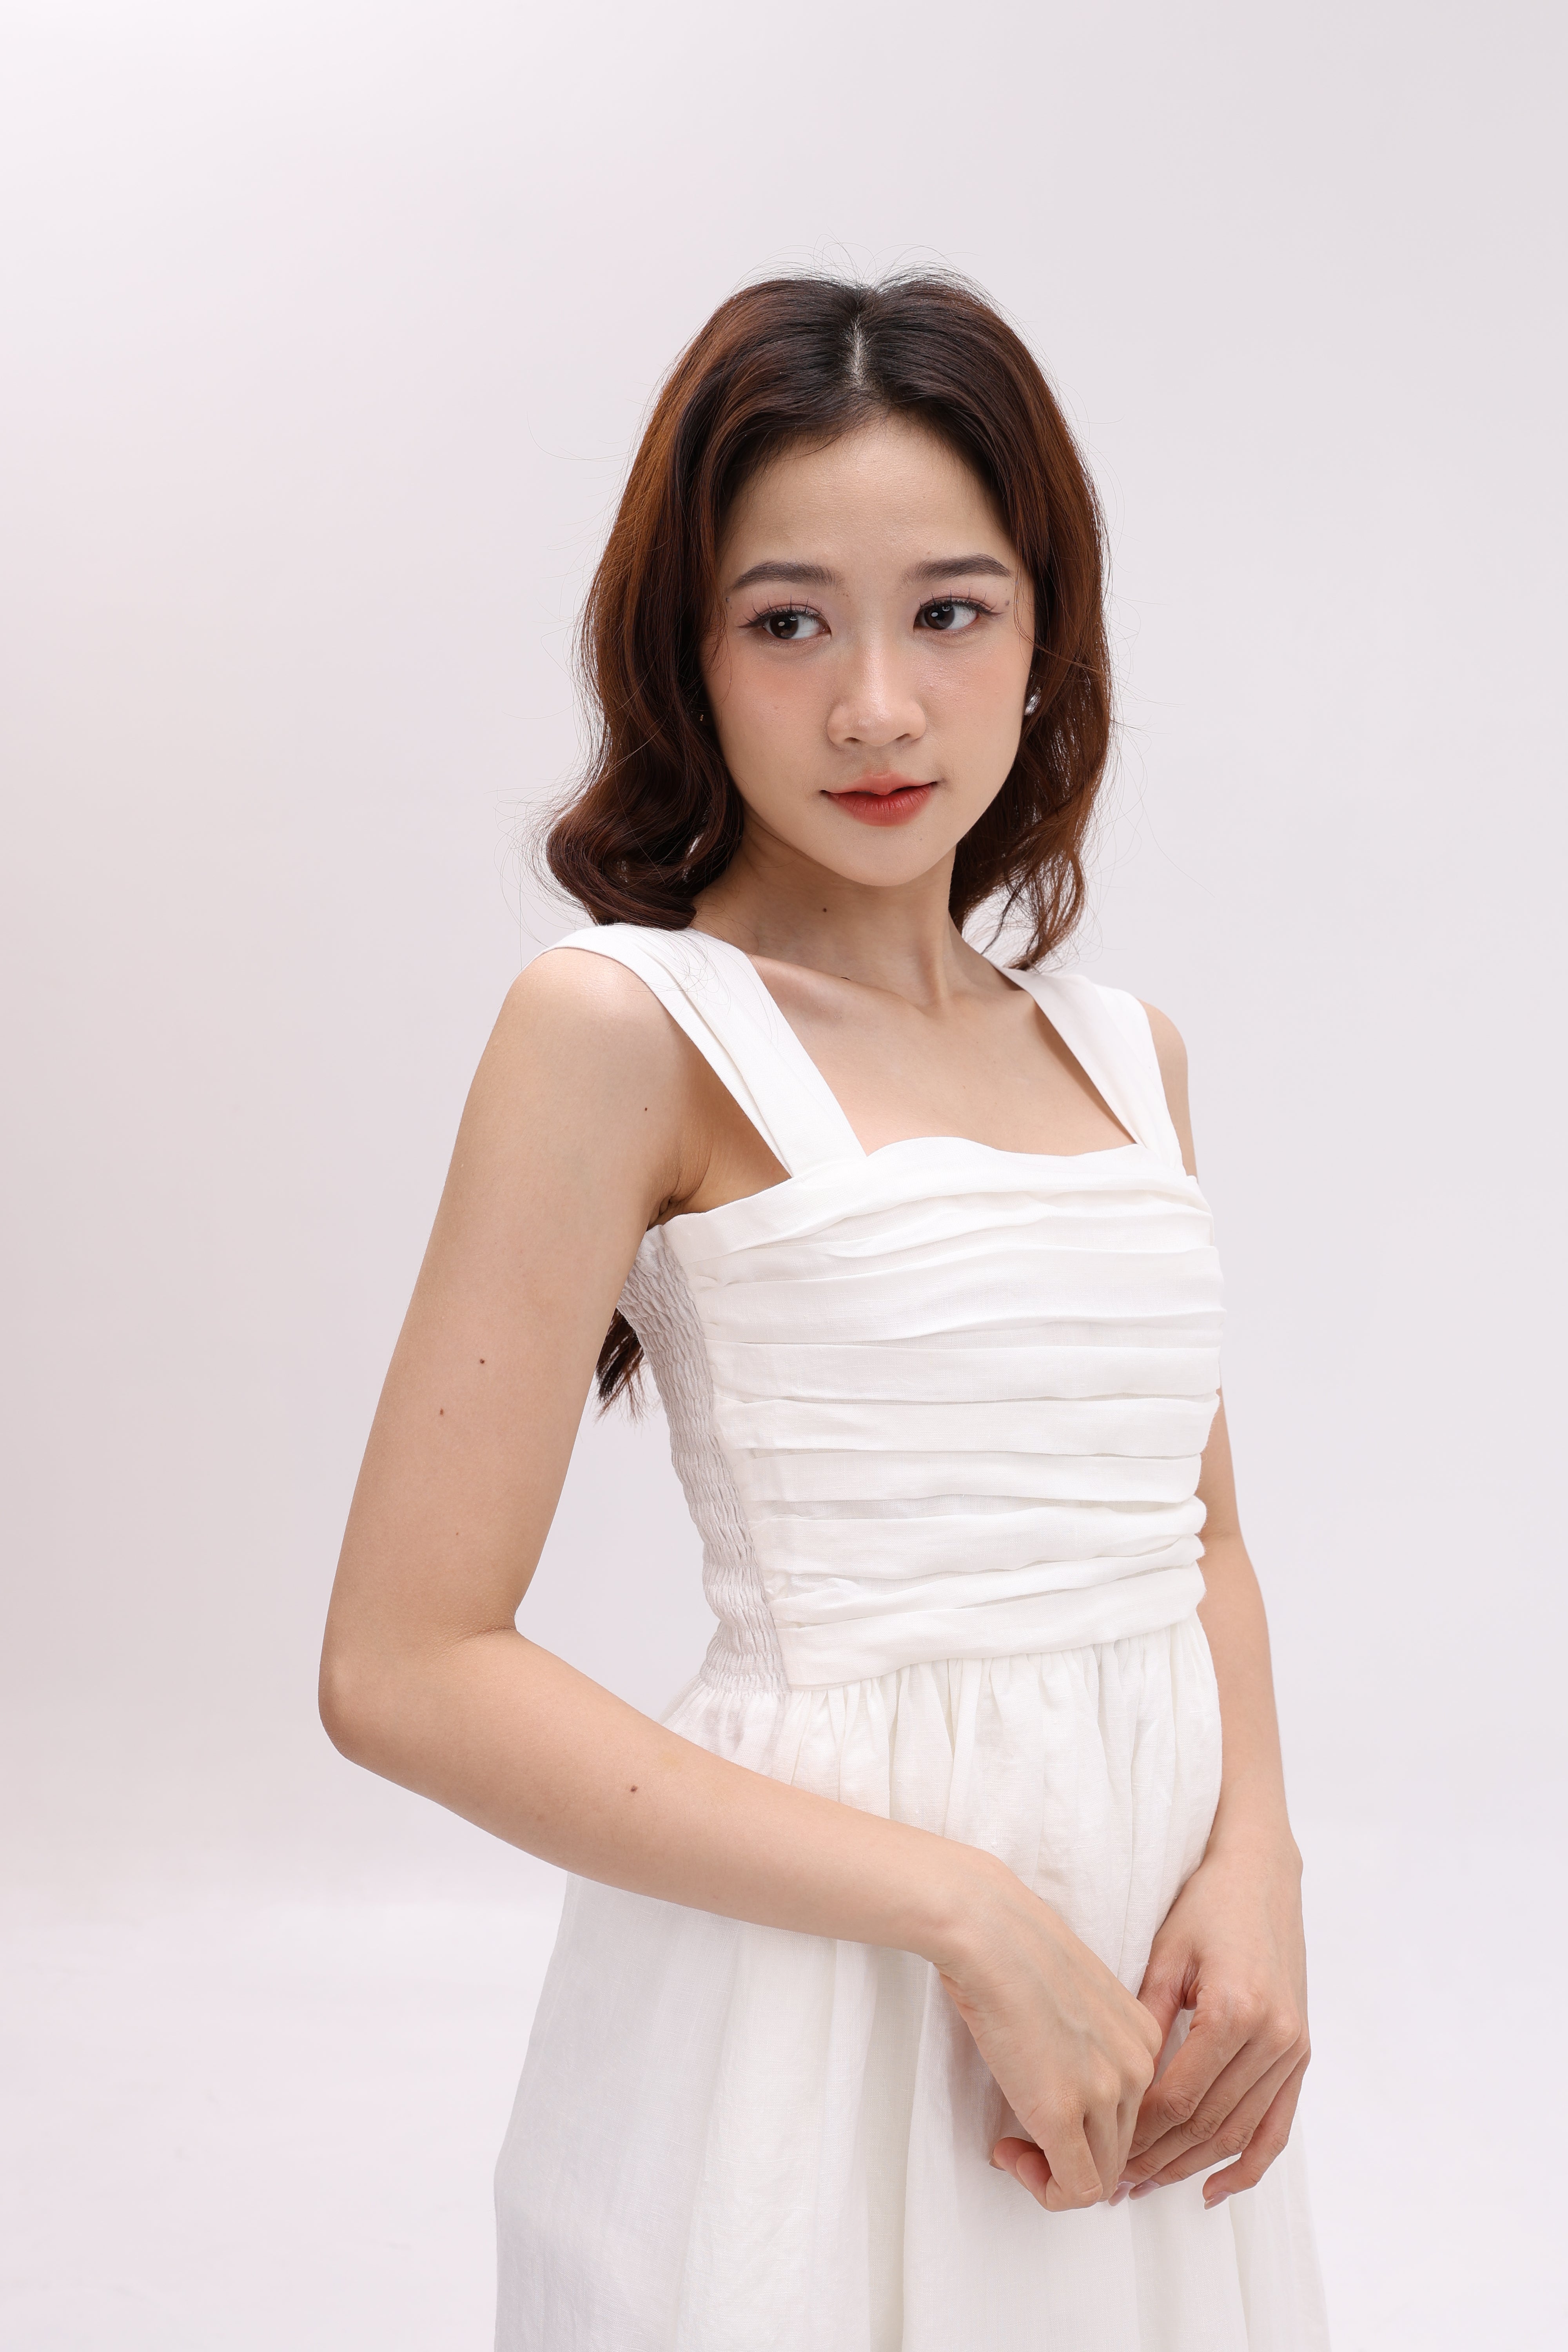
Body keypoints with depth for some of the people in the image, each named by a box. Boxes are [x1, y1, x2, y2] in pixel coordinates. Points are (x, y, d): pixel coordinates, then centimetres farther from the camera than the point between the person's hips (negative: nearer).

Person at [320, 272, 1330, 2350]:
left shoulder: (1126, 1052, 7)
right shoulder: (628, 1025, -11)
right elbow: (408, 1670, -15)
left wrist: (1258, 1865, -4)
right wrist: (971, 1912, -17)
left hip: (1146, 1986, 6)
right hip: (821, 1990, -6)